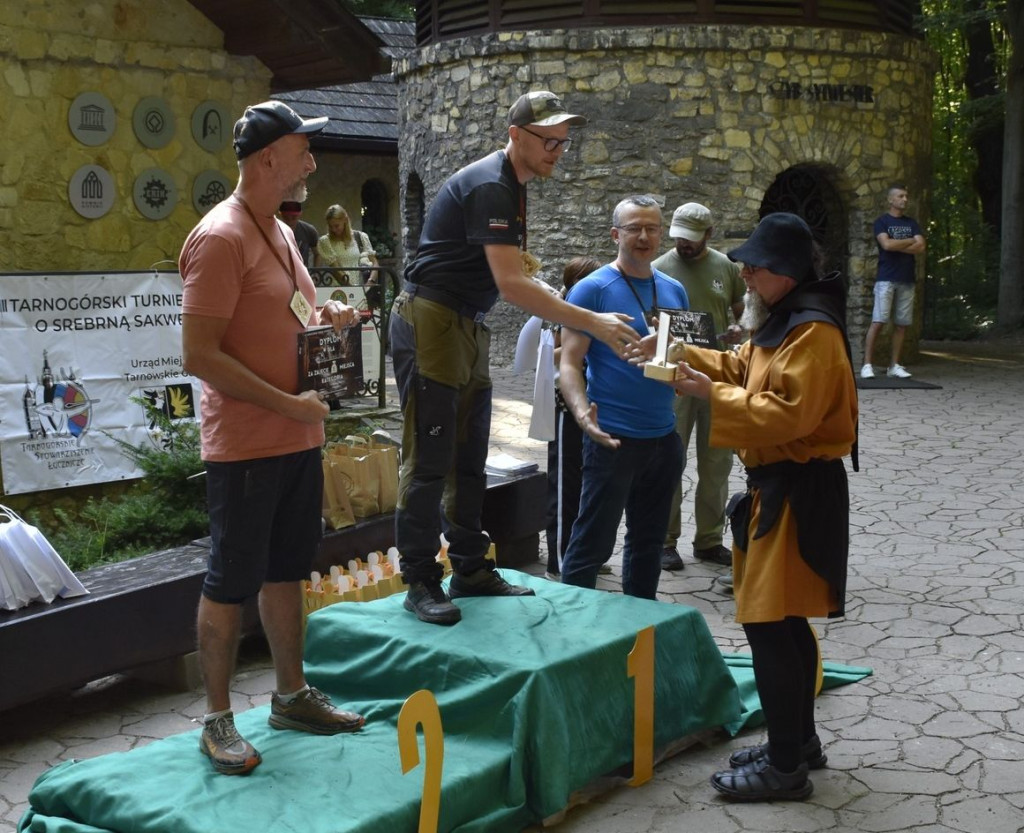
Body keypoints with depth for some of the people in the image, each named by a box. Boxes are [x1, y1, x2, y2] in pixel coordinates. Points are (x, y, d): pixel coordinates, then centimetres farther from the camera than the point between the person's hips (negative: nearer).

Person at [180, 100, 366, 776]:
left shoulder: (280, 233, 12)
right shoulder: (221, 238, -16)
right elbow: (200, 355, -20)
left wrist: (327, 315, 5)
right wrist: (288, 404, -20)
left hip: (298, 440, 9)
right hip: (245, 446, -9)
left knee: (287, 571, 18)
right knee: (231, 582, 2)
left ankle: (293, 695, 31)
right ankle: (218, 721, 14)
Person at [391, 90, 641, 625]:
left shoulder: (511, 187, 13)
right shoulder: (489, 186, -19)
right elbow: (511, 286, -27)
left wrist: (552, 298, 7)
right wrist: (592, 324, -26)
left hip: (467, 328, 10)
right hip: (429, 324, -10)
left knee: (468, 460, 12)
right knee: (429, 460, -6)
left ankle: (470, 570, 20)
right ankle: (420, 581, 1)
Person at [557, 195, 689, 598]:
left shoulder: (674, 290, 10)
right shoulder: (592, 289, -8)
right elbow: (570, 364, -13)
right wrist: (583, 414, -30)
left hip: (664, 437, 7)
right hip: (614, 439, -6)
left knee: (649, 540, 17)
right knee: (592, 543, -2)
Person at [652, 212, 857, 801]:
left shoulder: (814, 332, -19)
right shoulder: (782, 323, 14)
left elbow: (789, 414, -27)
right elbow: (745, 369, 24)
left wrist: (713, 395, -23)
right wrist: (688, 356, 10)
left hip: (799, 492, -11)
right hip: (777, 484, 11)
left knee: (769, 625, -9)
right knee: (783, 623, 17)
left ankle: (786, 766, 0)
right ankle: (798, 740, 30)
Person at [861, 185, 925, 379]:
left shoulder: (911, 223, 16)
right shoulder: (882, 222, 3)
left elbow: (921, 247, 2)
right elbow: (887, 244, -14)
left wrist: (897, 245, -7)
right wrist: (910, 241, -2)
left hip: (907, 280, 5)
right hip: (886, 279, -5)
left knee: (901, 325, 3)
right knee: (878, 322, -10)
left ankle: (894, 366, 8)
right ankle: (867, 365, -9)